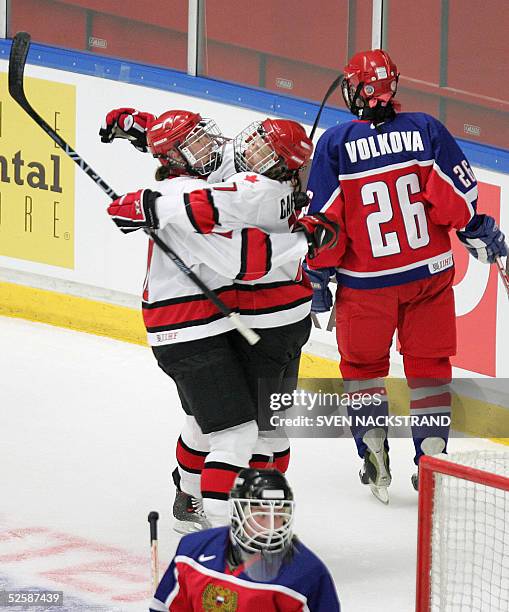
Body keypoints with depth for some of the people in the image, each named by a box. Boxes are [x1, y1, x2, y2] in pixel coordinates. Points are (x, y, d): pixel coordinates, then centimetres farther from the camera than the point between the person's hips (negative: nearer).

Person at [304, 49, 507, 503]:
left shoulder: (335, 142, -7)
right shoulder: (426, 129, -4)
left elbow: (323, 218, -6)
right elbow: (460, 193, -5)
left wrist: (319, 277, 4)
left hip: (366, 282, -1)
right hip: (430, 273, 2)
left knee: (363, 364, 16)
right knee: (429, 363, 13)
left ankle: (374, 450, 6)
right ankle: (432, 457, 7)